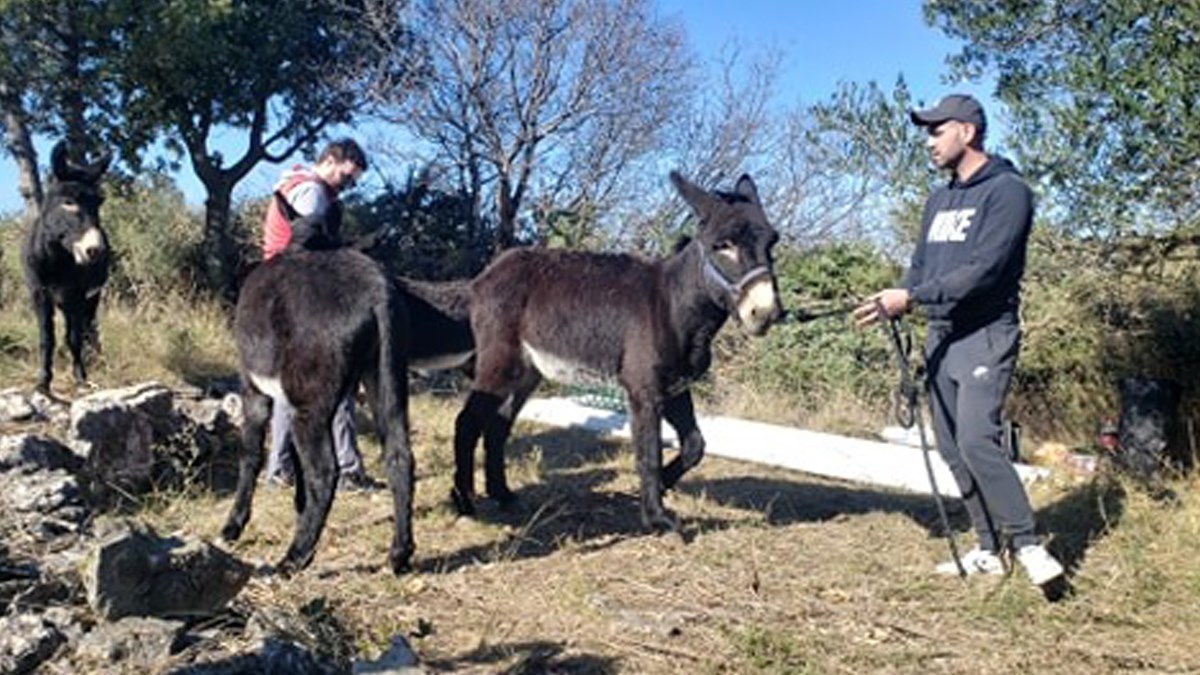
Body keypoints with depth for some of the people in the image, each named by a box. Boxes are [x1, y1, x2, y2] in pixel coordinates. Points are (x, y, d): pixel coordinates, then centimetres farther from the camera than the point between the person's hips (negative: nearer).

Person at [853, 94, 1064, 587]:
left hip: (985, 334, -8)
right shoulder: (939, 200, 18)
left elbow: (984, 270, -19)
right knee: (952, 448, 8)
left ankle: (1027, 545, -7)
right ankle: (989, 550, 18)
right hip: (941, 337, 8)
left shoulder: (1007, 191, -8)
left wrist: (913, 297, -23)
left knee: (976, 438, -20)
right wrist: (896, 299, -5)